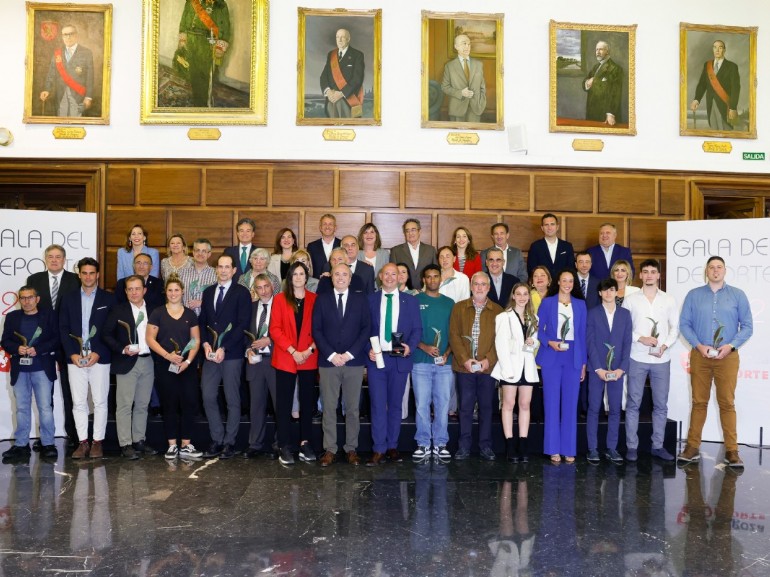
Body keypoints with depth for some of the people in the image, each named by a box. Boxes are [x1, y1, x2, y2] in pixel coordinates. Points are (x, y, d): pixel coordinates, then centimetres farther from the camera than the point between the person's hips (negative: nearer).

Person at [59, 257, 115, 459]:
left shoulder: (108, 298, 3)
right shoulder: (69, 298, 11)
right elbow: (63, 329, 7)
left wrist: (98, 353, -11)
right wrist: (72, 354, -5)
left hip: (100, 358, -2)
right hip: (75, 358, 2)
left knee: (100, 402, 1)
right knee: (78, 402, 4)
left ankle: (97, 442, 8)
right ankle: (83, 442, 11)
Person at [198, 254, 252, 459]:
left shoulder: (241, 293, -2)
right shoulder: (208, 292, 15)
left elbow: (242, 324, -9)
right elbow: (202, 321, 14)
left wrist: (224, 348, -14)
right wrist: (206, 344, -3)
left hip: (232, 354, -5)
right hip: (210, 353, 5)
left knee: (232, 400, 2)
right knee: (208, 397, 2)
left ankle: (229, 442, 12)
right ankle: (216, 440, 14)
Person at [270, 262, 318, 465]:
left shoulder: (314, 300, 5)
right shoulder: (280, 299, 3)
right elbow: (275, 329, -3)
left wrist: (310, 349, -11)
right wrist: (292, 351, -12)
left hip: (309, 359, 1)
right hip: (285, 359, -1)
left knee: (307, 401, 6)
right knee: (284, 402, 1)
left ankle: (305, 443, 15)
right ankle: (284, 446, 6)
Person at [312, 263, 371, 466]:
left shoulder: (360, 299, 7)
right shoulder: (322, 299, 7)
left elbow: (366, 329, 1)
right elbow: (316, 330, 2)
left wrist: (350, 354, -8)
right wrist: (331, 354, -9)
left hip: (354, 361, 0)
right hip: (328, 361, 0)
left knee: (353, 408, 5)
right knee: (329, 407, 3)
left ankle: (351, 448, 14)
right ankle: (330, 450, 10)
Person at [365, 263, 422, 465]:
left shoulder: (410, 301, 7)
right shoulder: (370, 300, 6)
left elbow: (417, 329, 5)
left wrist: (410, 347, -12)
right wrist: (368, 350, -8)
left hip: (400, 359, 1)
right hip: (376, 357, -1)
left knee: (395, 405, 9)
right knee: (377, 404, -3)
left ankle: (392, 447, 19)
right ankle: (378, 450, 3)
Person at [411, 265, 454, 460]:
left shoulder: (449, 303, 13)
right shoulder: (415, 301, 5)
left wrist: (447, 353, -4)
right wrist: (424, 347, -14)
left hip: (445, 362, 2)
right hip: (421, 361, -2)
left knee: (443, 404, 4)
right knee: (422, 404, 0)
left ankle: (440, 444, 13)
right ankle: (423, 444, 9)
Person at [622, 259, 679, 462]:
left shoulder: (669, 300, 7)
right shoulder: (630, 300, 3)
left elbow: (675, 328, 7)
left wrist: (665, 345, -9)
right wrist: (640, 338, -13)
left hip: (661, 360, 2)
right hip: (637, 358, -2)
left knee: (661, 405, 7)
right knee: (633, 403, 2)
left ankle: (657, 446, 18)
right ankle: (631, 446, 9)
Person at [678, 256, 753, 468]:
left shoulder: (738, 295, 5)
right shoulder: (694, 295, 7)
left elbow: (747, 326, 2)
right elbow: (684, 324, 3)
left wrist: (730, 346, -11)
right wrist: (698, 345, -11)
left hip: (727, 356, -1)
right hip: (700, 356, 1)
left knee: (727, 403, 0)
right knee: (699, 402, 5)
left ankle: (731, 451, 7)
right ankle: (692, 447, 11)